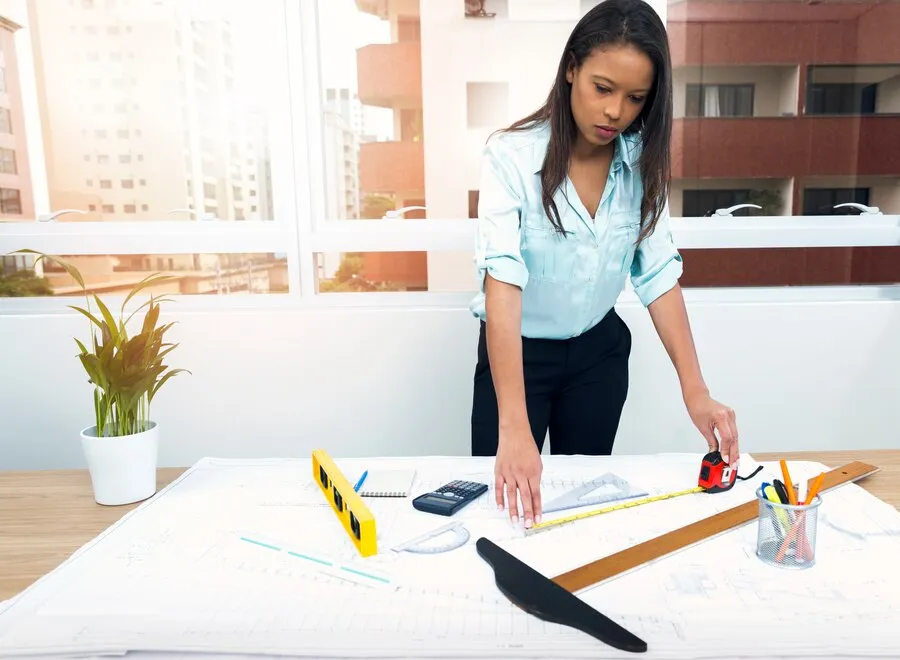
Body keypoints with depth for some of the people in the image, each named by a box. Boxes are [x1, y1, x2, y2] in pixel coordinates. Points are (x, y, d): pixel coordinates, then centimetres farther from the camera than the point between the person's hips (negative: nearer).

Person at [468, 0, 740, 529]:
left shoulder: (641, 162, -9)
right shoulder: (512, 156, -24)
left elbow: (659, 273, -10)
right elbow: (503, 283, -33)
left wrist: (695, 390, -20)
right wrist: (513, 428, -41)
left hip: (599, 351, 4)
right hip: (519, 351, -3)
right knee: (502, 500, 12)